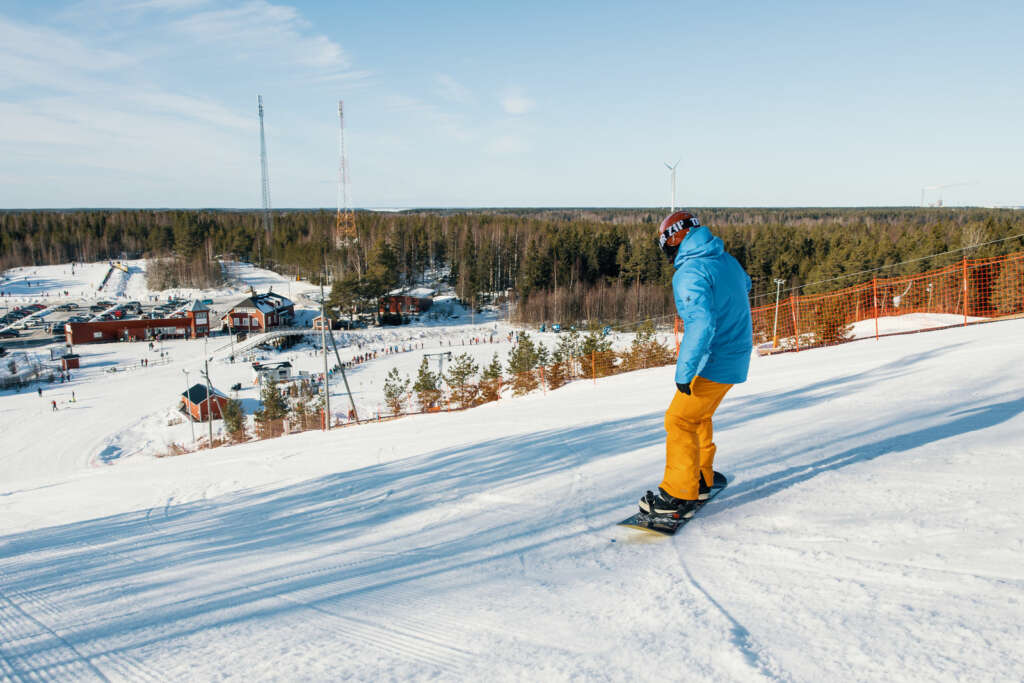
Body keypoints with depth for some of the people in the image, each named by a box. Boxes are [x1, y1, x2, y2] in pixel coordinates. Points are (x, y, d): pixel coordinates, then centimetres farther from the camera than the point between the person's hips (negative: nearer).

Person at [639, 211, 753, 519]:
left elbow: (702, 324, -33)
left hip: (713, 363, -9)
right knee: (698, 416, 21)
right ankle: (701, 479, 29)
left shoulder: (689, 273, -21)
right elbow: (744, 285, 31)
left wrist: (684, 372, -31)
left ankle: (679, 495, -1)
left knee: (680, 421, -3)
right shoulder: (727, 261, 7)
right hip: (736, 358, 9)